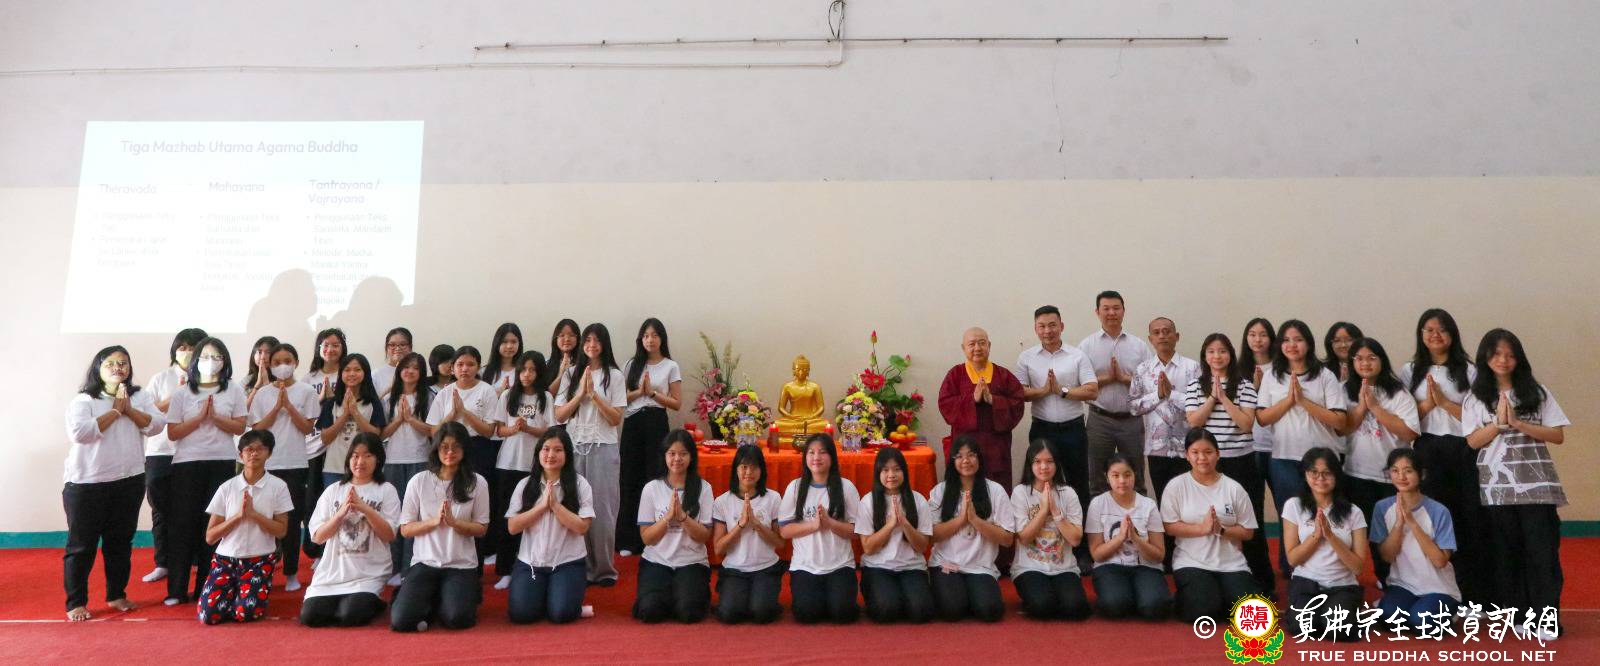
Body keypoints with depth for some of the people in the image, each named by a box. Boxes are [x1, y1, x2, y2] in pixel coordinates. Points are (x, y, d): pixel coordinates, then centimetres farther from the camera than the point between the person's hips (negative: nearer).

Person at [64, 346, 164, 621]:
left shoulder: (140, 397, 7)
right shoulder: (83, 400, -5)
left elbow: (157, 425, -4)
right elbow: (79, 432, -20)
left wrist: (128, 409, -13)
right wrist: (115, 411, -14)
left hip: (129, 482, 4)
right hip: (86, 484, -3)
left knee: (120, 542, 12)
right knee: (82, 545, 3)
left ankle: (116, 595, 25)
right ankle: (76, 602, 13)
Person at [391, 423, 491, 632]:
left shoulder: (477, 483, -1)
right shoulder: (419, 481, 0)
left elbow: (481, 528, 0)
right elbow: (405, 529, 1)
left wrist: (453, 521, -18)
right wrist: (434, 521, -17)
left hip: (462, 565, -1)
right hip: (424, 562, 1)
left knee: (457, 619, -23)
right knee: (400, 621, -17)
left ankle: (467, 594, 12)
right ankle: (432, 600, 14)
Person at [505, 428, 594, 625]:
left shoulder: (580, 484, -5)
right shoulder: (525, 484, 3)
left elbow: (582, 527, -12)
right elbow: (512, 527, -4)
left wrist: (555, 504, -19)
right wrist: (542, 505, -14)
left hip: (567, 562, -2)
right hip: (530, 561, 2)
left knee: (560, 614, -19)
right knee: (520, 614, -16)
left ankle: (553, 596, 17)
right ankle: (543, 596, 18)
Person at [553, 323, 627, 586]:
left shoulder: (614, 376, 4)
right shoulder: (571, 374, 10)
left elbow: (616, 419, -3)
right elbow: (559, 416, 4)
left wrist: (594, 394, -11)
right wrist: (580, 393, -8)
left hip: (603, 448, -2)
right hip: (574, 446, 2)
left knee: (602, 508, -2)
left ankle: (604, 568, 8)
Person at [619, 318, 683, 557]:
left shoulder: (671, 367, 4)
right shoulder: (632, 365, 12)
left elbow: (677, 403, 0)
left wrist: (653, 393, -11)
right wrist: (639, 392, -9)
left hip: (656, 424, -2)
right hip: (632, 423, 3)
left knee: (654, 478, -4)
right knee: (630, 479, 1)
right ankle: (628, 540, 9)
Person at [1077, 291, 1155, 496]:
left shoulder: (1139, 346, 6)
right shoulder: (1087, 346, 2)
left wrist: (1124, 377, -13)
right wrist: (1107, 378, -13)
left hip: (1132, 419, 1)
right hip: (1100, 419, -1)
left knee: (1135, 479, 10)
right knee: (1097, 480, 8)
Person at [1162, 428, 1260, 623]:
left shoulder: (1233, 488, 2)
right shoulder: (1176, 486, -2)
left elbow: (1247, 531, 4)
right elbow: (1169, 526, -5)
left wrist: (1221, 529, -15)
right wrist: (1203, 528, -17)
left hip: (1231, 564, 2)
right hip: (1191, 563, -2)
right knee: (1203, 610, -26)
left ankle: (1219, 595, 13)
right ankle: (1185, 598, 9)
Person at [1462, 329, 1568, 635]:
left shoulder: (1536, 392, 4)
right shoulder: (1476, 398, 4)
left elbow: (1557, 436, -1)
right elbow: (1473, 441, -1)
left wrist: (1517, 423, -13)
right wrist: (1499, 421, -13)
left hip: (1536, 483, 0)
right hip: (1497, 485, 0)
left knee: (1542, 549, -2)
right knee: (1506, 550, 6)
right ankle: (1517, 613, 15)